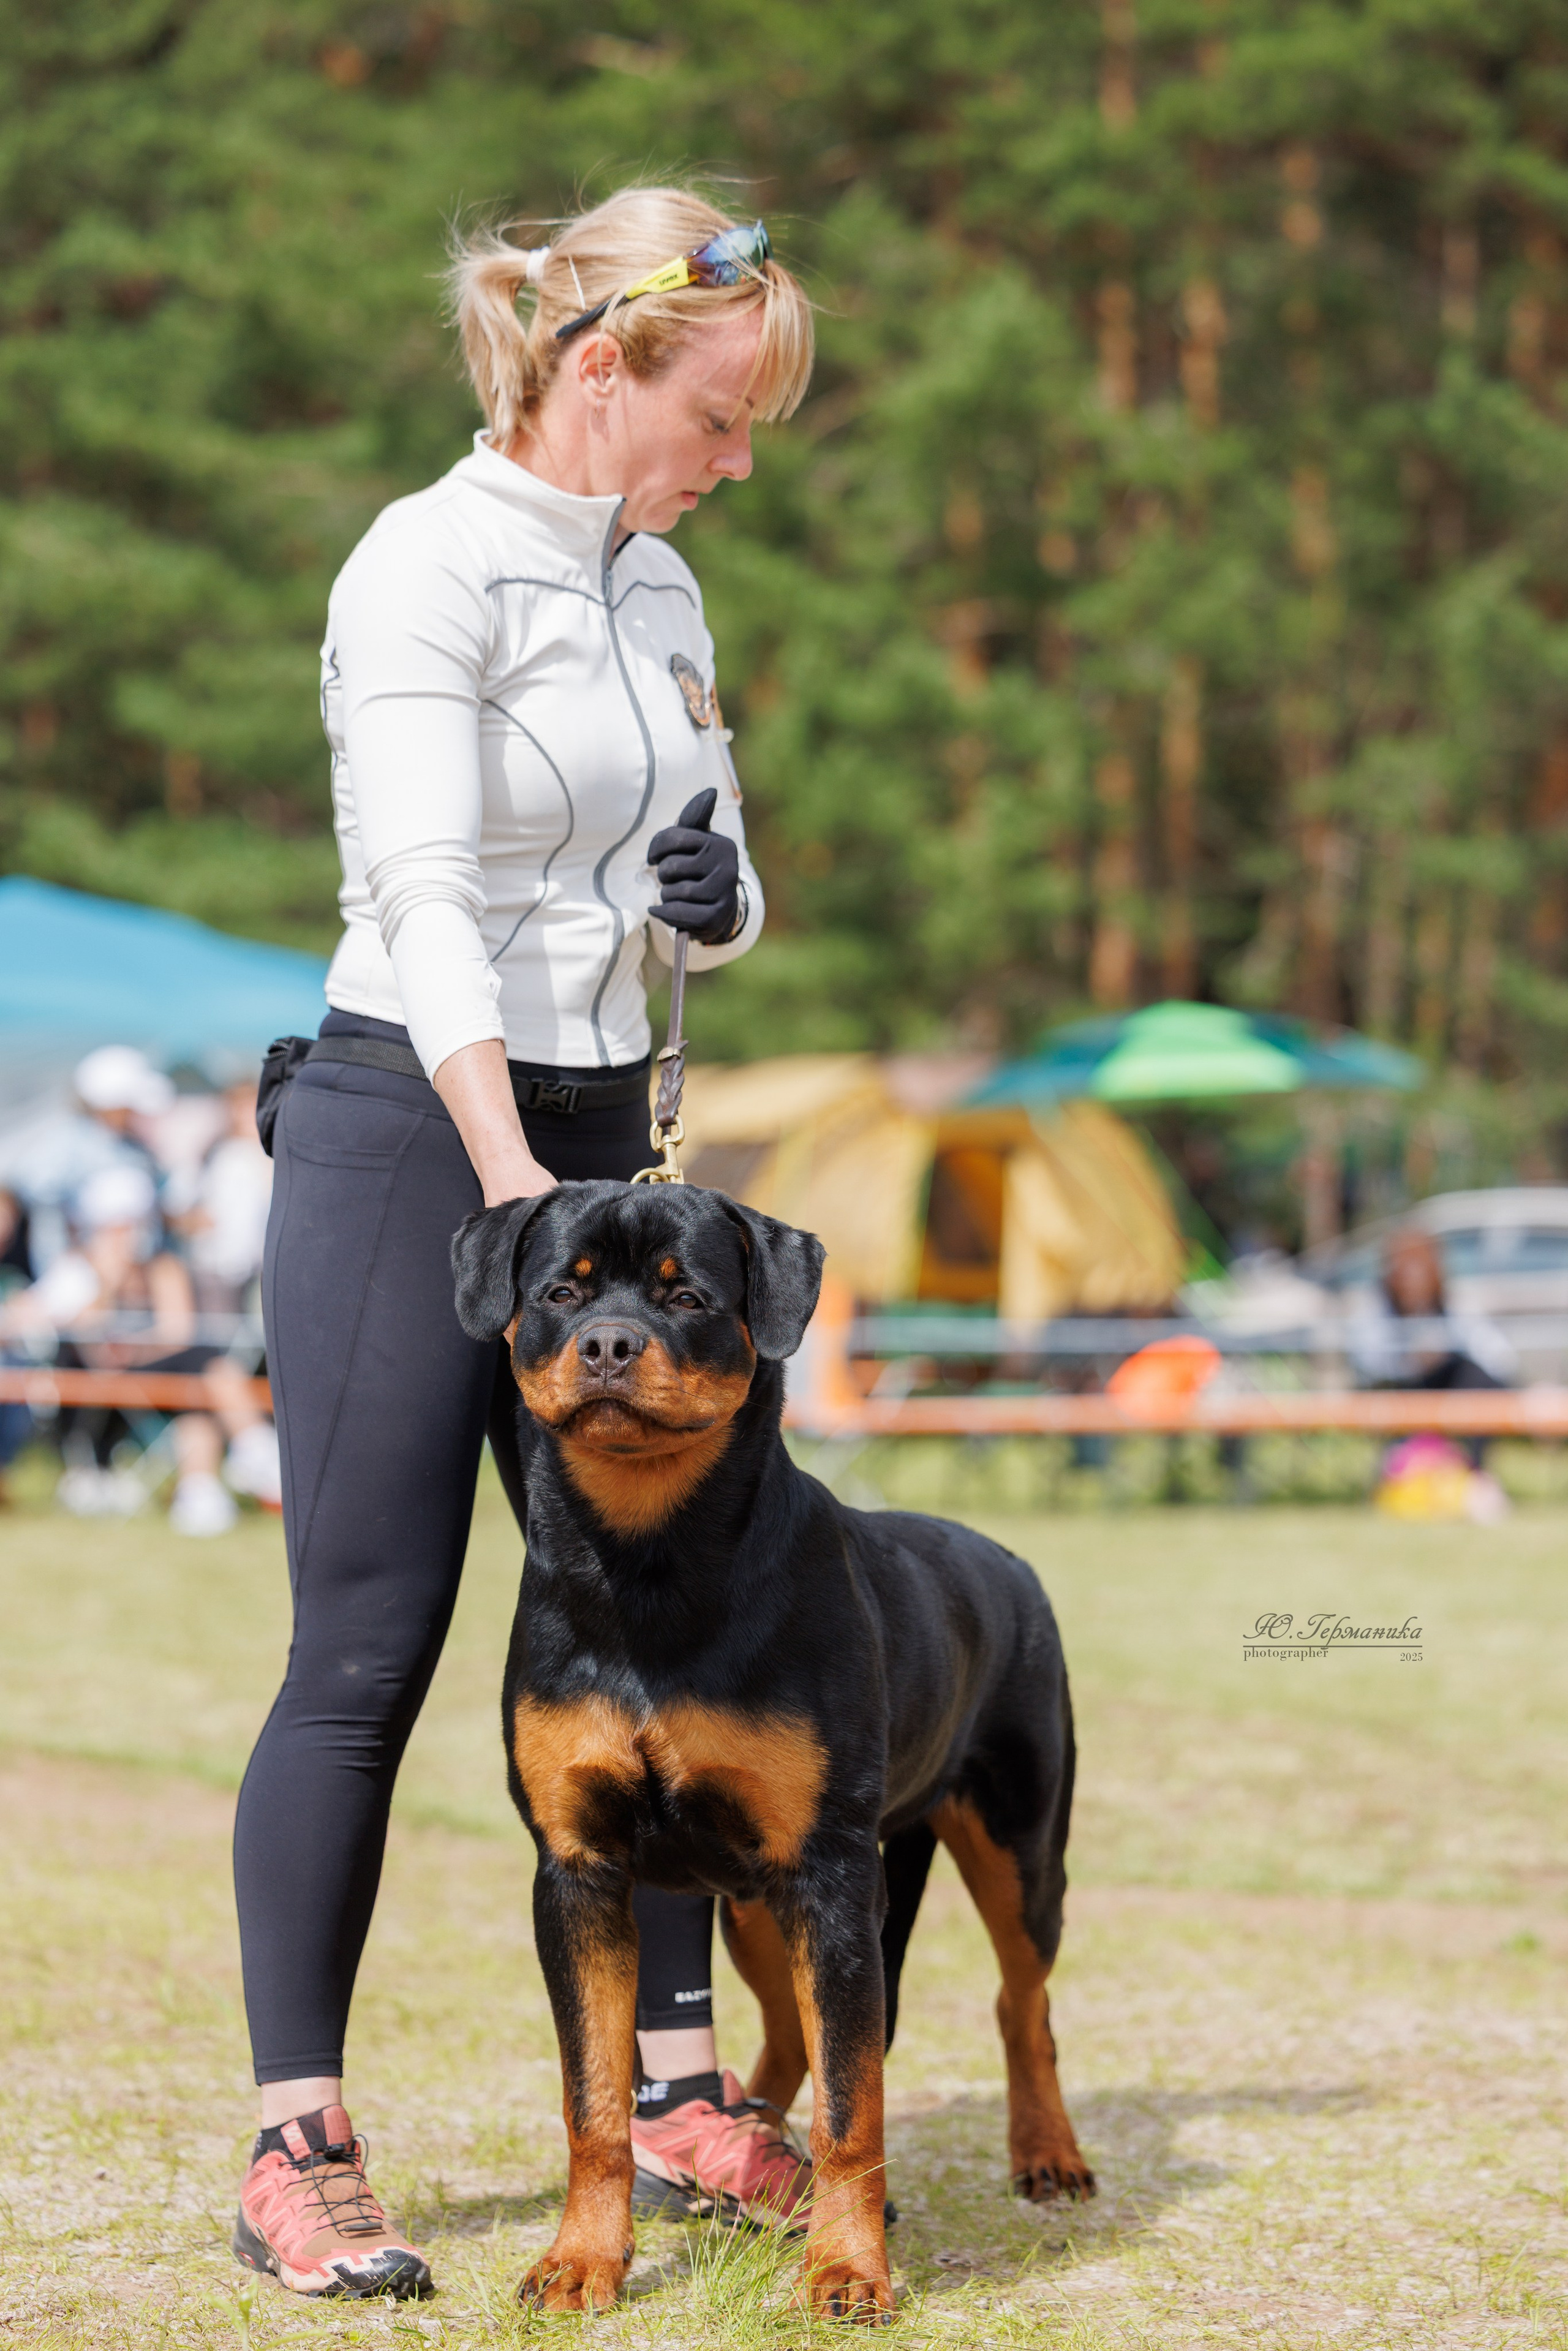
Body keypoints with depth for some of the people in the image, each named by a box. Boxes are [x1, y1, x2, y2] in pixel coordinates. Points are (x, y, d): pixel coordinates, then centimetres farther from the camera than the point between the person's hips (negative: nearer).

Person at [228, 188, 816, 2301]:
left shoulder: (660, 593, 13)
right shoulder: (430, 571, -11)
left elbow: (705, 892, 20)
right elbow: (423, 893, -22)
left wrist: (723, 895, -5)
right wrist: (514, 1186, -31)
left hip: (600, 1135, 8)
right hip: (408, 1128, -7)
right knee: (367, 1659, -6)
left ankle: (676, 2091, 16)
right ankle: (299, 2149, 0)